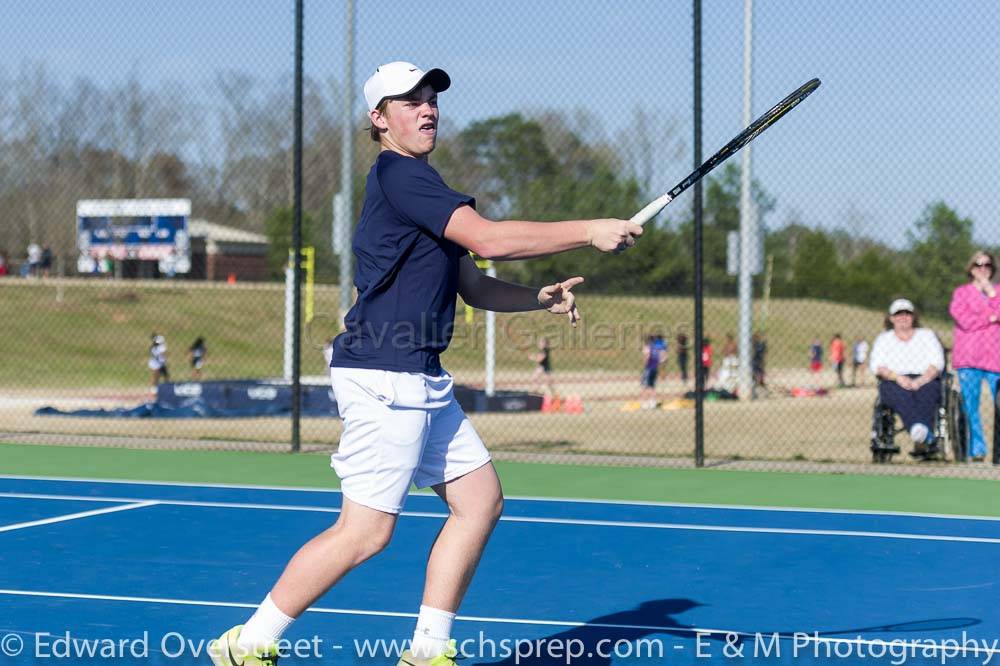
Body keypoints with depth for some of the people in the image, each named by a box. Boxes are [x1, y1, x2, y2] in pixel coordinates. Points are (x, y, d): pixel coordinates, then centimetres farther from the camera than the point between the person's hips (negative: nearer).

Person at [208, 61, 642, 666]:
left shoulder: (421, 185, 21)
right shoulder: (397, 174, -12)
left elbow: (474, 287, 23)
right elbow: (489, 239, -22)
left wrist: (540, 298, 6)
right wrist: (590, 232, -16)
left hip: (422, 382, 11)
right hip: (384, 378, -11)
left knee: (481, 499, 9)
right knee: (366, 532, -8)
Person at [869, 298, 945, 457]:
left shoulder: (927, 335, 24)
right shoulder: (883, 338, 26)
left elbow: (937, 363, 7)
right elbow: (877, 366, 9)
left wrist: (920, 381, -13)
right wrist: (897, 378, -12)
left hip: (926, 381, 0)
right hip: (894, 383, 0)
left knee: (925, 394, -38)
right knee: (902, 395, -38)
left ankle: (920, 440, -62)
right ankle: (926, 438, -66)